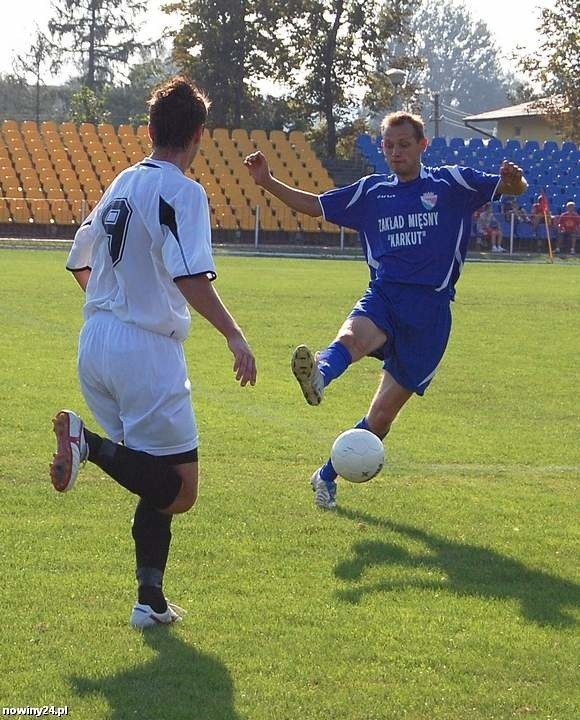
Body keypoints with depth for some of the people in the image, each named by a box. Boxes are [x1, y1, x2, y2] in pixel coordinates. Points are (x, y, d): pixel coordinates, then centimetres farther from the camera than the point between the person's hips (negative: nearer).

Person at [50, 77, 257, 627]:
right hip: (147, 351, -9)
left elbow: (79, 263, 26)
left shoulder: (122, 184, 15)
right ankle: (90, 445, -22)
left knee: (159, 483, 17)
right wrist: (234, 335, -23)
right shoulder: (182, 191, -10)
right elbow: (191, 277, -25)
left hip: (95, 345, 9)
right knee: (178, 490, -4)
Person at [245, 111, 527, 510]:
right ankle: (319, 375, -70)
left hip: (430, 309, -1)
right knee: (352, 336, -37)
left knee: (382, 416, 0)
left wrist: (514, 180, -23)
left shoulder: (451, 184, 6)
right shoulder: (371, 191, 16)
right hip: (383, 297, 2)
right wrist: (268, 182, 11)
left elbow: (514, 189, 2)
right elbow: (314, 204, 24)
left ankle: (328, 476, 17)